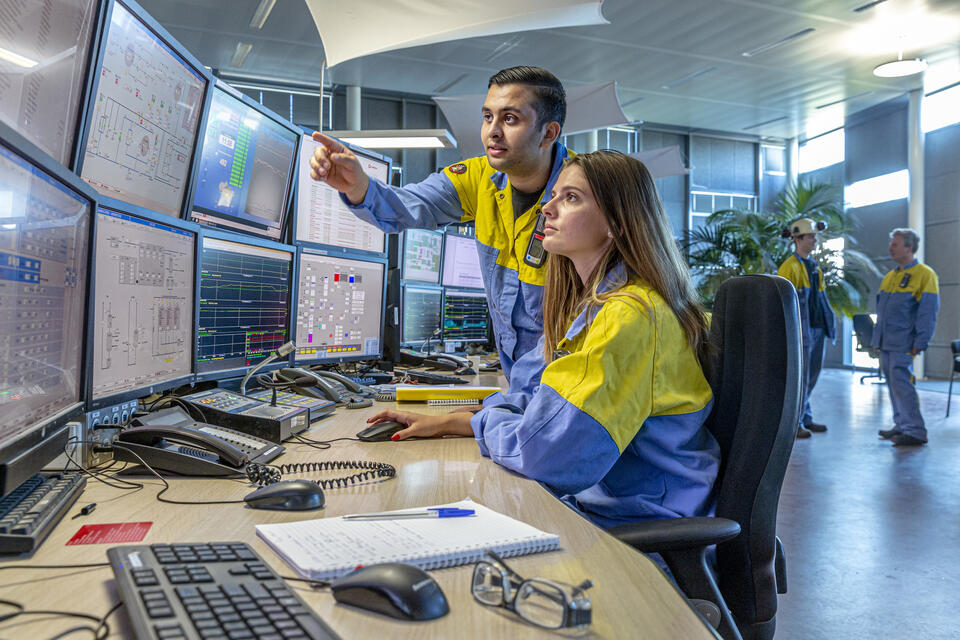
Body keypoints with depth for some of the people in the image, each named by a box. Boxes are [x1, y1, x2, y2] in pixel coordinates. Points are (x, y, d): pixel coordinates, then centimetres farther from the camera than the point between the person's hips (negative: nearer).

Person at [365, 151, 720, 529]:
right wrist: (443, 422, 5)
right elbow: (527, 397, 16)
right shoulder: (583, 304, 8)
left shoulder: (632, 314, -25)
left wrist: (483, 423, -7)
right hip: (585, 498, 8)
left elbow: (547, 450, -28)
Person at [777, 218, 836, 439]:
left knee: (812, 375, 13)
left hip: (817, 329, 9)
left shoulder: (814, 266, 17)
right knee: (800, 377, -5)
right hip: (801, 330, -8)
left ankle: (805, 419, 23)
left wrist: (829, 322, 17)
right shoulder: (789, 267, -10)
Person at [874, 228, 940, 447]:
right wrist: (877, 337, 18)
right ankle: (902, 426, 20)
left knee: (901, 382, -12)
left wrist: (920, 342, -17)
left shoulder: (924, 275, -6)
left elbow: (929, 312, -11)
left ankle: (916, 431, -6)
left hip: (903, 343, -8)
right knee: (893, 384, 11)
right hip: (886, 343, 8)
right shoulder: (889, 277, 18)